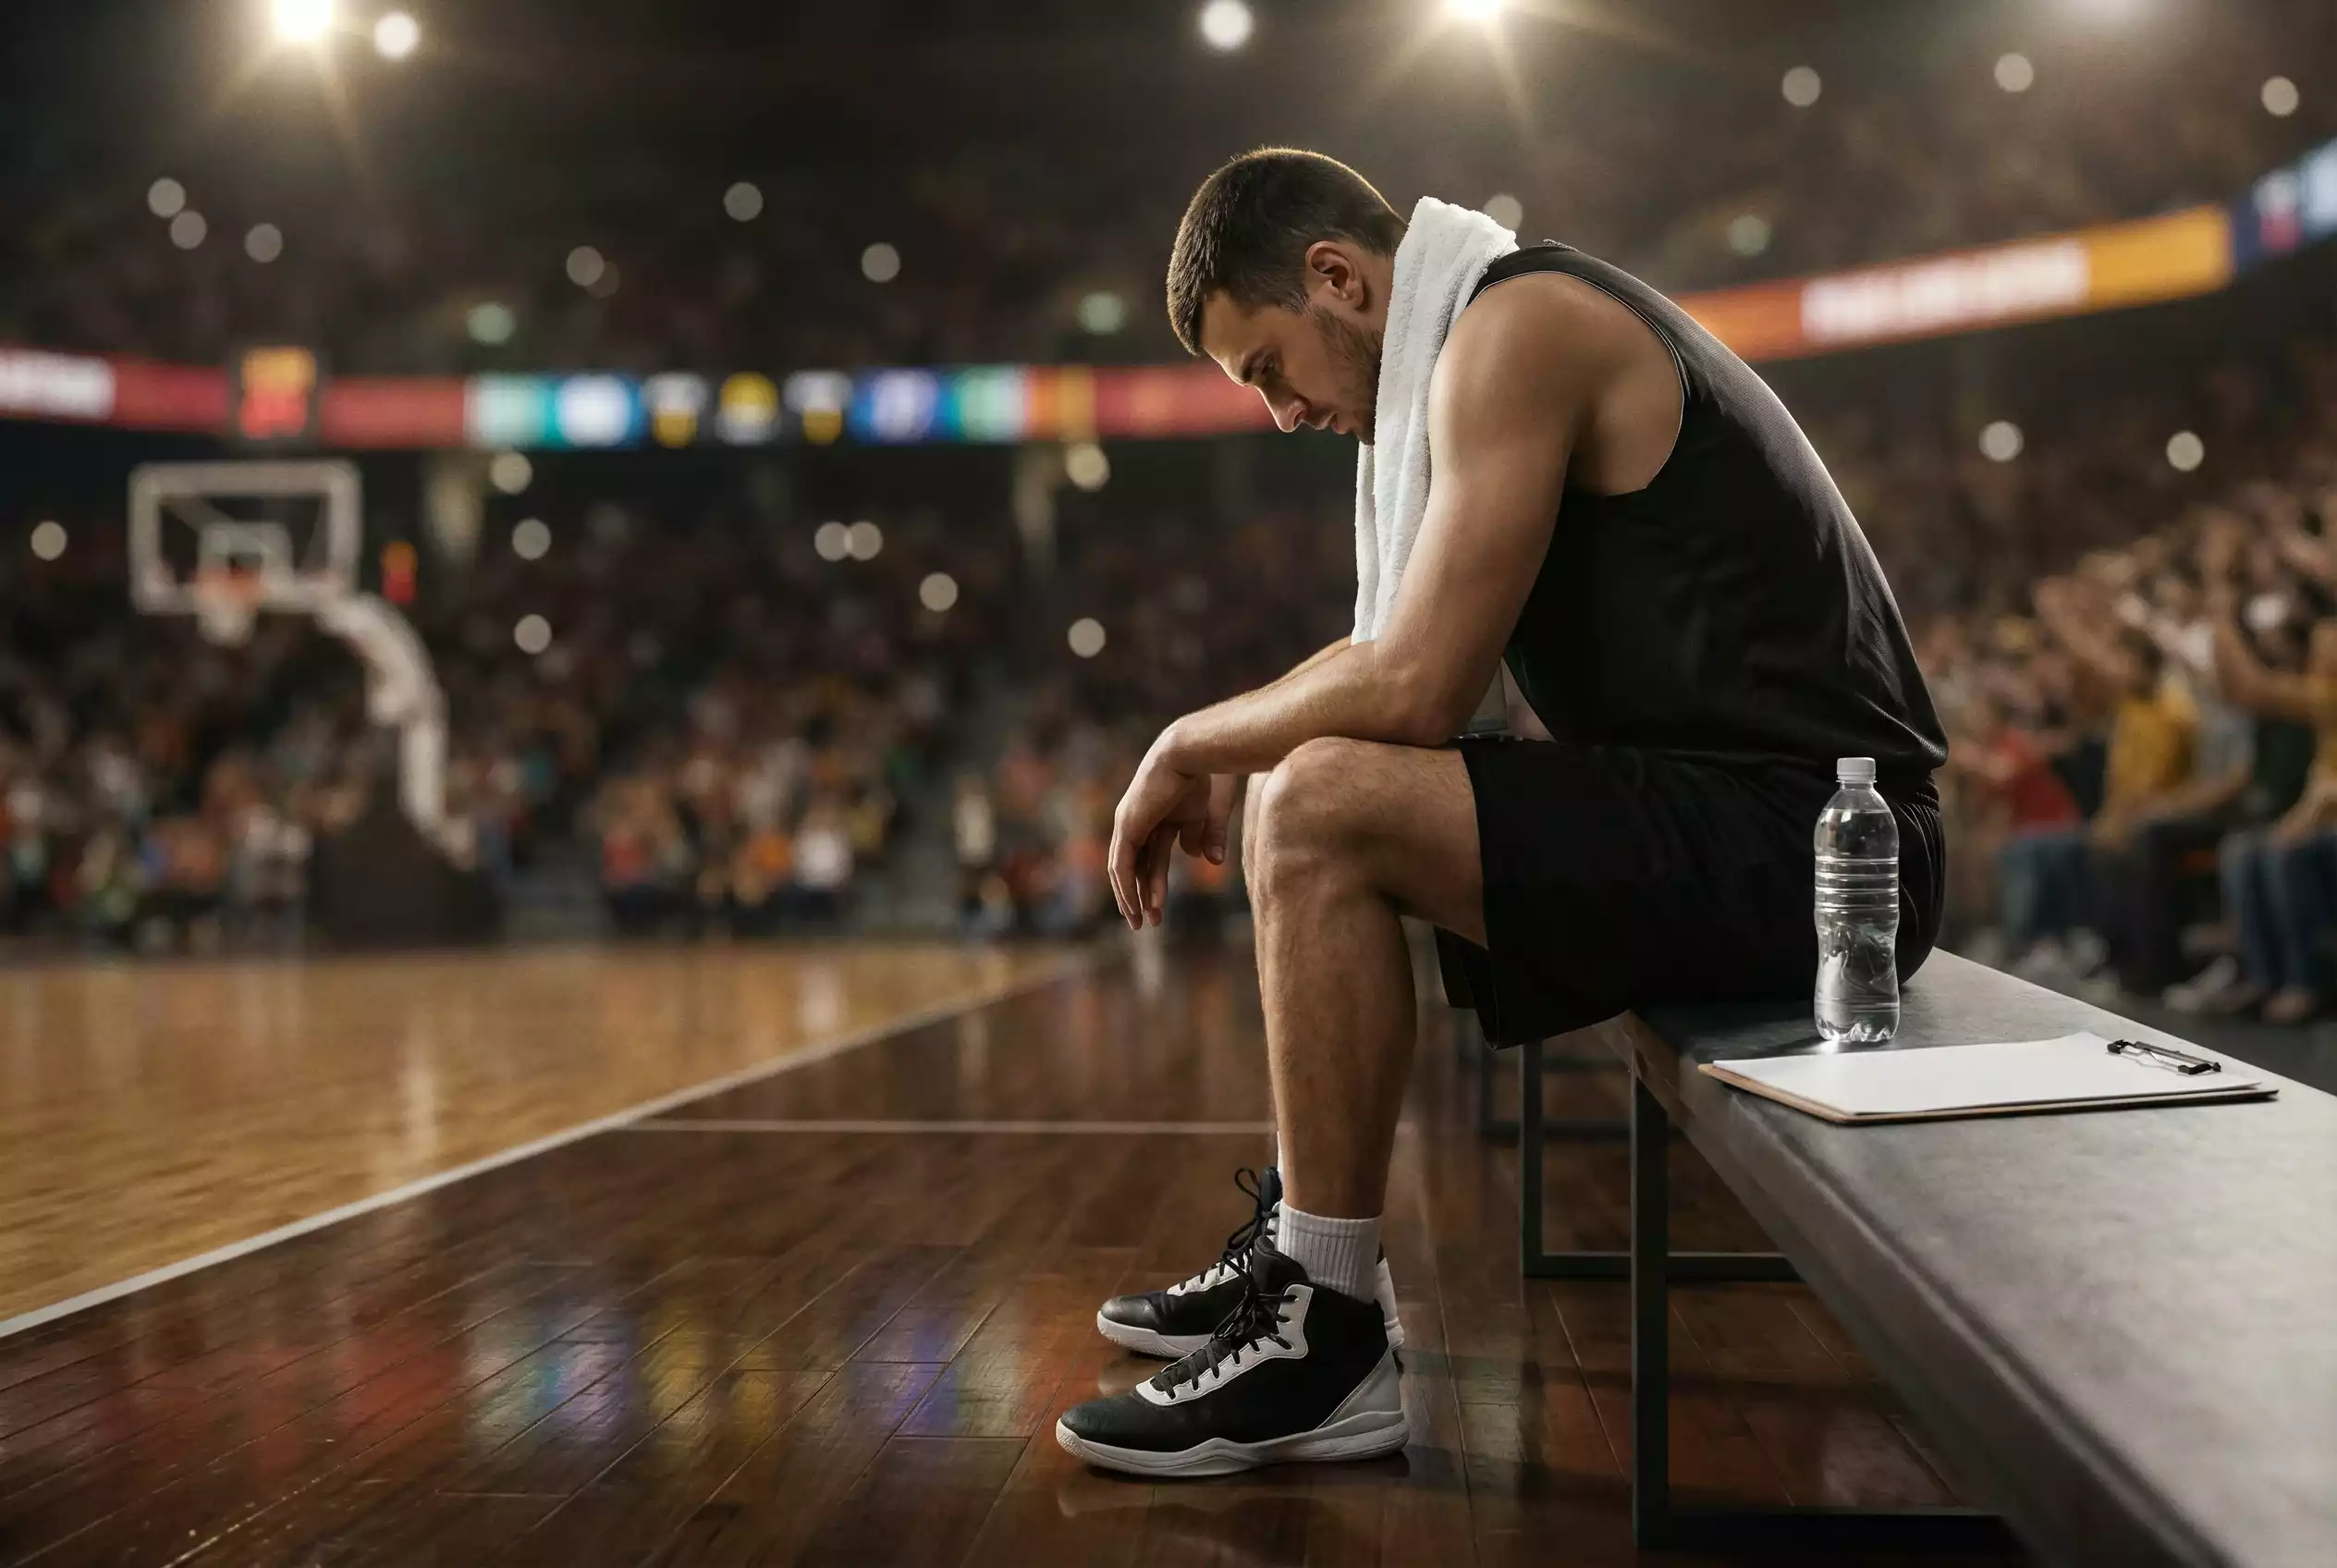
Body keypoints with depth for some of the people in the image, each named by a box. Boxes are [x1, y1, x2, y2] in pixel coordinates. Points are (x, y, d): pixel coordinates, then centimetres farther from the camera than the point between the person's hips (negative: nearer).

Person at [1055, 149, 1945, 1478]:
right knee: (1309, 800, 18)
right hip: (1782, 831, 11)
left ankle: (1332, 1343, -12)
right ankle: (1310, 1248, 20)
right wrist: (1229, 753, 12)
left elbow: (1418, 688, -21)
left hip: (1800, 839, -11)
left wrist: (1194, 739, -5)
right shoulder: (1540, 326, 18)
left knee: (1324, 810, -22)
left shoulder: (1516, 323, -13)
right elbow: (1424, 654, 23)